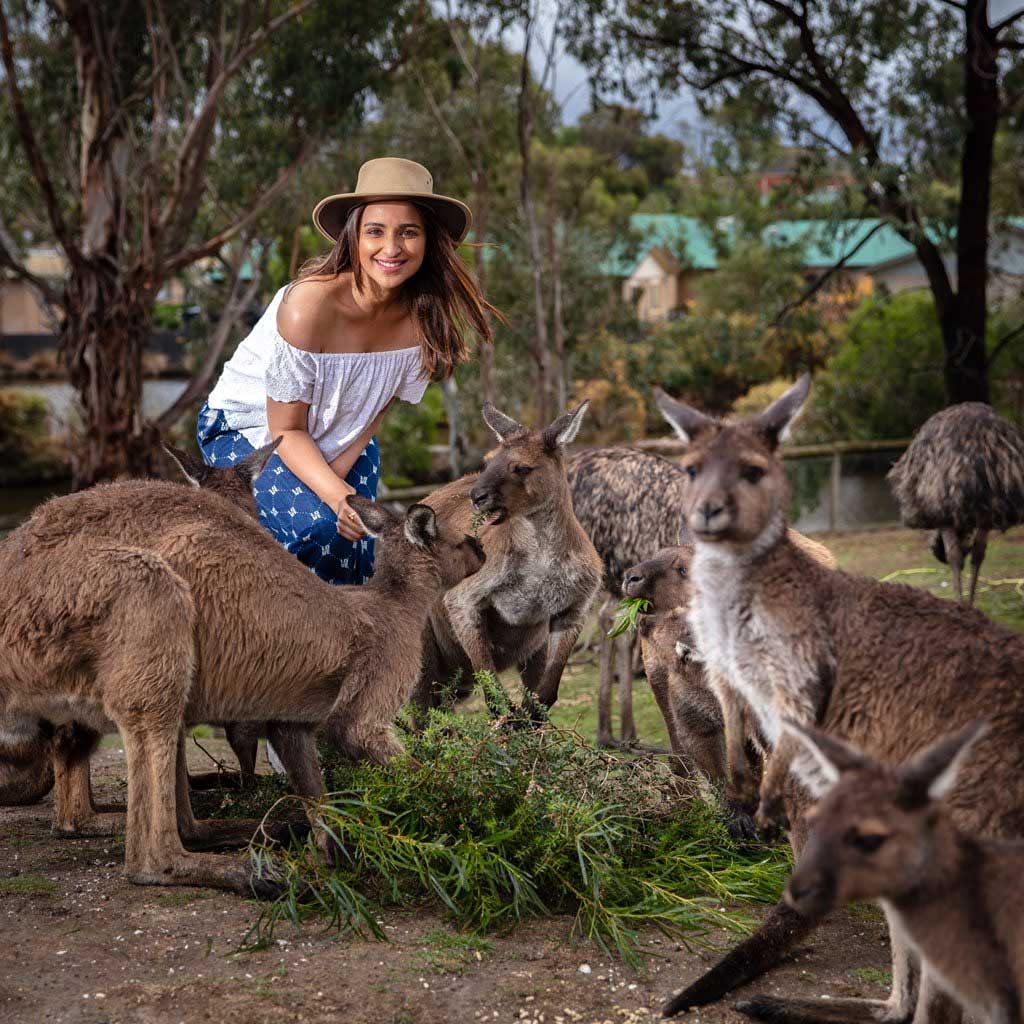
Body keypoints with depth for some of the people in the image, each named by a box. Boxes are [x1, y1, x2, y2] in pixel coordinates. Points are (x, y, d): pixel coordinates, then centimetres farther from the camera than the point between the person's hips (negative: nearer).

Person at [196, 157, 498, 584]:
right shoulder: (309, 305, -33)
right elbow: (286, 430, -24)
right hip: (245, 428, -5)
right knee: (319, 526, -29)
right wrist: (336, 495, -39)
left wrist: (333, 481, -19)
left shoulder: (423, 316, -17)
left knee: (359, 545, -10)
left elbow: (376, 409, -4)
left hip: (341, 440, 5)